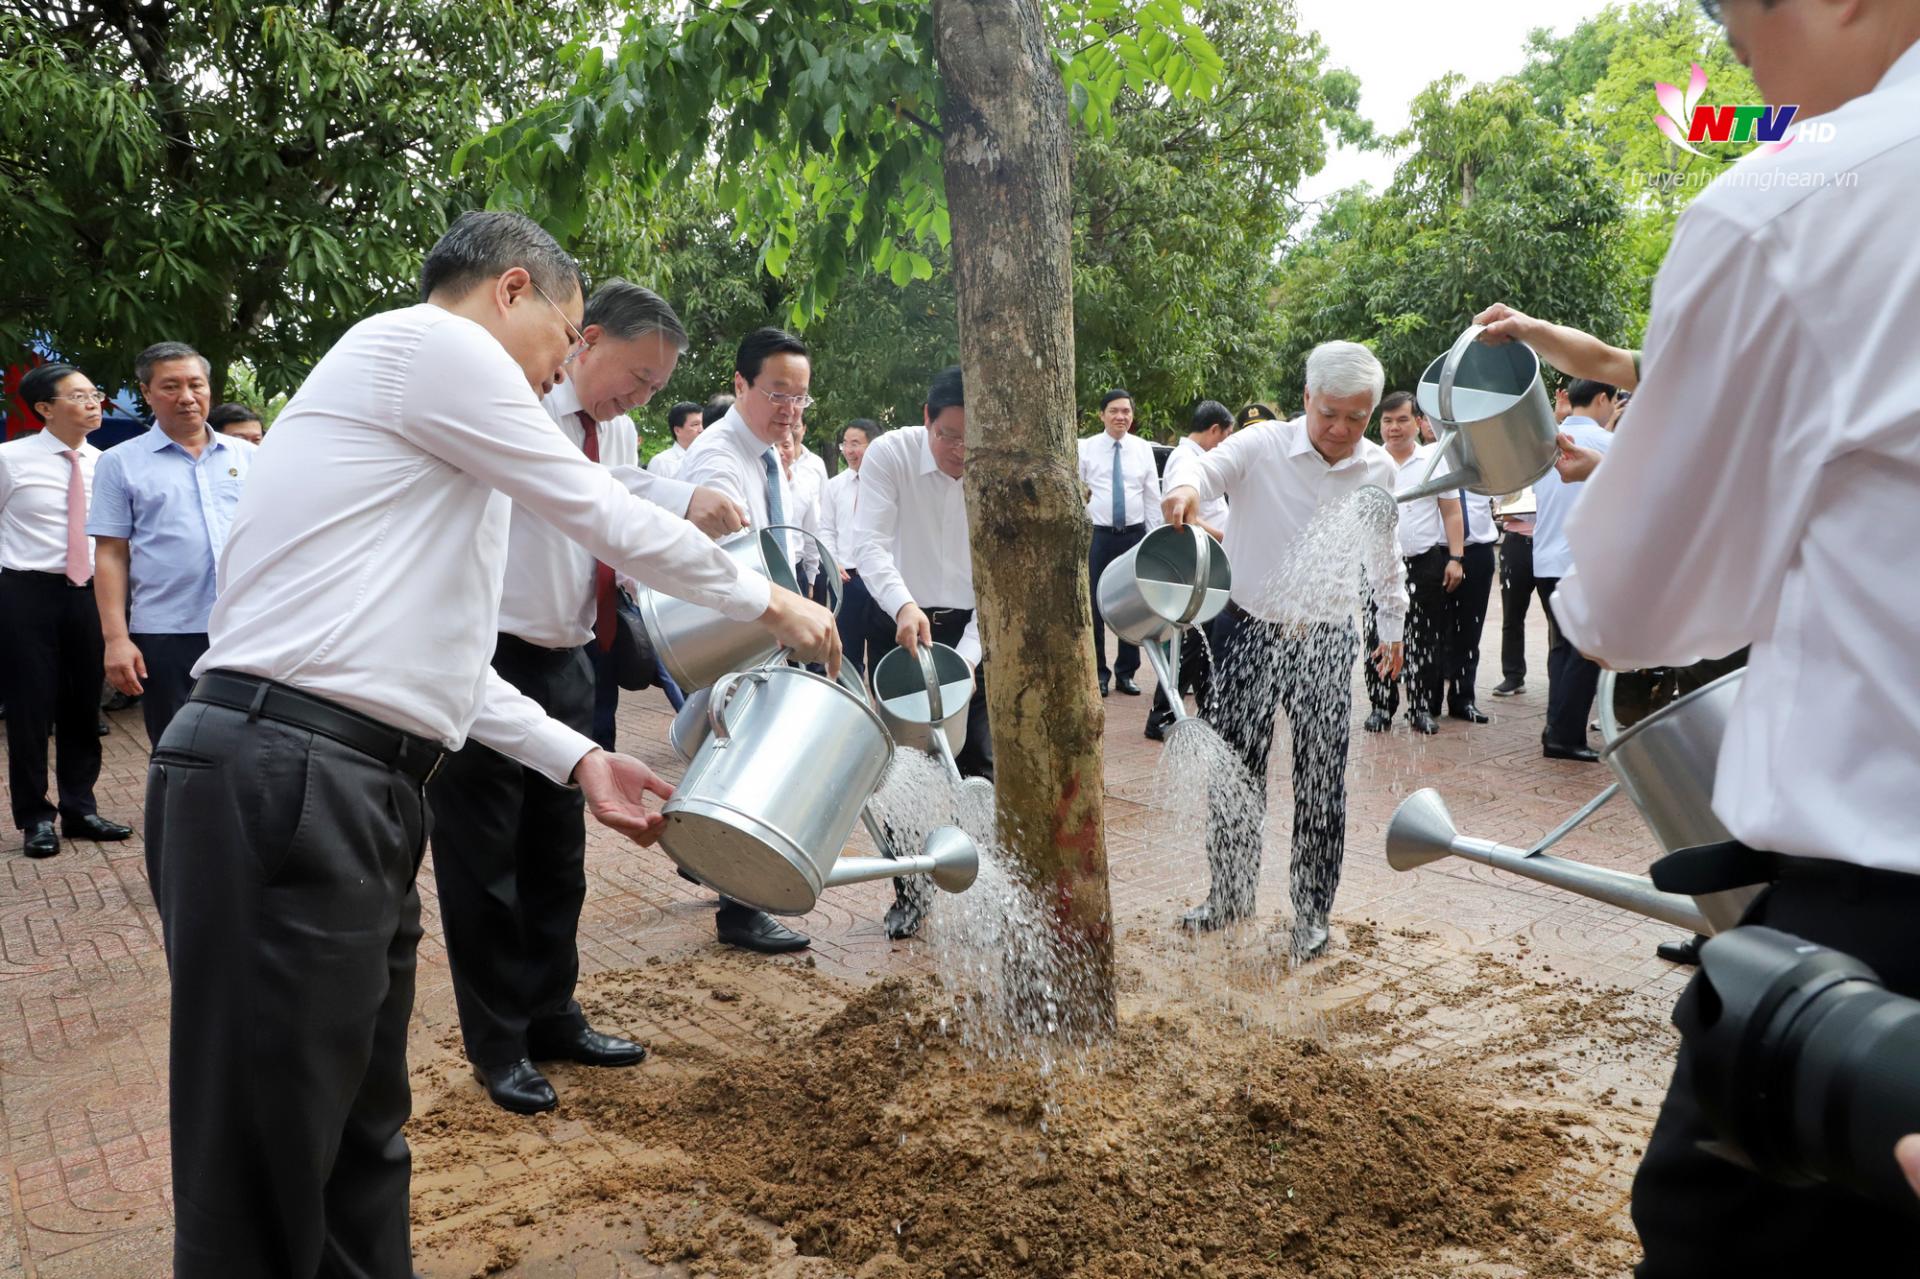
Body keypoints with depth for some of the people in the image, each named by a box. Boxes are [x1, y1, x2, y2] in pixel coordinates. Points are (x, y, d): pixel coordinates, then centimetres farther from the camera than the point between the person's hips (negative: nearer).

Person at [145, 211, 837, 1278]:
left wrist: (579, 759, 19)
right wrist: (771, 600, 11)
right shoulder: (430, 342, -4)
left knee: (363, 1135, 16)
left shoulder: (426, 405, 25)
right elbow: (612, 520, -3)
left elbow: (426, 657, 24)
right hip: (283, 783, -10)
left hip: (361, 790, 10)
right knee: (266, 1178, -1)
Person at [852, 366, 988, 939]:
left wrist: (969, 653, -26)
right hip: (899, 621, 0)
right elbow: (870, 542, -24)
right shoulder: (891, 453, -15)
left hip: (972, 628, 0)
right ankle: (910, 889, 21)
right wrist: (903, 604, -43)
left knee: (977, 763, -2)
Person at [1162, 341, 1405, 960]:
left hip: (1327, 643, 2)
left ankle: (1312, 913, 21)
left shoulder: (1379, 470, 3)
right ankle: (1231, 891, 27)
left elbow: (1384, 555, 17)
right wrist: (1186, 484, -49)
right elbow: (1205, 464, -26)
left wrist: (1393, 627, 22)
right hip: (1250, 632, -2)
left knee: (1321, 784, 6)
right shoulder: (1263, 446, -9)